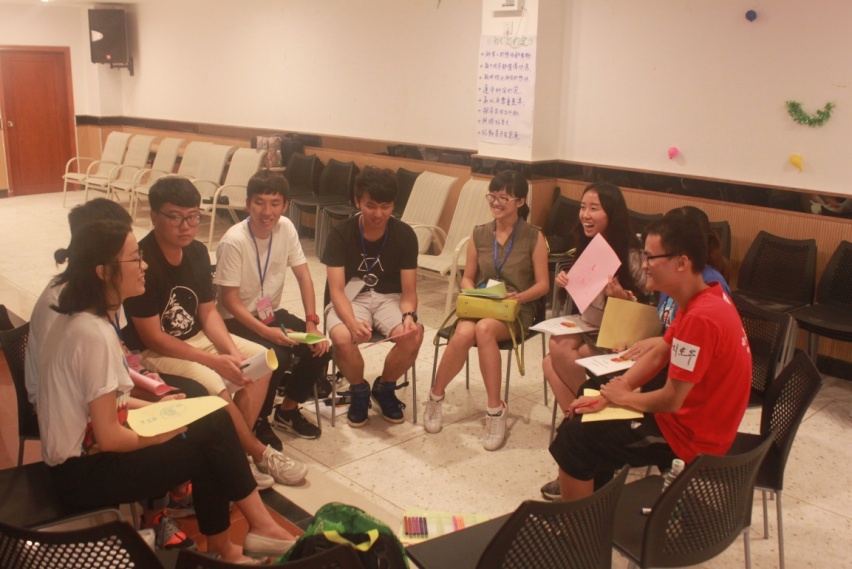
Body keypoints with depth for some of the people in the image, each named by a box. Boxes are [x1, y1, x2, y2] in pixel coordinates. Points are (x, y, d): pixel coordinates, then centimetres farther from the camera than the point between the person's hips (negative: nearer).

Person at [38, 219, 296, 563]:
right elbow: (108, 437, -24)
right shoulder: (94, 333, -26)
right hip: (85, 471, -8)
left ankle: (221, 547, 9)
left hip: (87, 449, 8)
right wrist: (162, 433, -8)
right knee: (209, 443, -4)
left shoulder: (86, 315, 3)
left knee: (216, 421, 1)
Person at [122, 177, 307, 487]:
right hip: (153, 353, -8)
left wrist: (233, 351, -13)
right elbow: (152, 337, -23)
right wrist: (214, 361, -25)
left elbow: (208, 311, 5)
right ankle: (259, 452, -5)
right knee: (213, 385, -29)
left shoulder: (198, 252, 0)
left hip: (195, 338, 8)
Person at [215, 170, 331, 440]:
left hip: (271, 313, 6)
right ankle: (258, 421, -3)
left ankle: (288, 410, 11)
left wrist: (311, 323, -12)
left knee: (320, 348, -13)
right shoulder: (234, 241, -23)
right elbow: (230, 300, -19)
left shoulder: (286, 228, -7)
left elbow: (304, 277, -2)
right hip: (237, 320, -6)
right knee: (275, 355, -30)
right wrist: (267, 332, -28)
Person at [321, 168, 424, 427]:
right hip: (350, 297, -1)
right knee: (342, 337, -34)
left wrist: (408, 315, -33)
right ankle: (359, 391, 0)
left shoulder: (405, 235, -11)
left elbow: (408, 290, -10)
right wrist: (352, 322, -40)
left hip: (389, 297, 1)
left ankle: (384, 388, 3)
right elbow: (337, 289, -20)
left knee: (414, 336, -29)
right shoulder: (341, 233, -15)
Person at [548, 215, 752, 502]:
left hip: (688, 436, -9)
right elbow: (657, 356, 8)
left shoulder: (701, 317, -30)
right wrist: (608, 394, -2)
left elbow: (671, 400, -26)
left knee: (573, 438, -5)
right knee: (587, 418, 18)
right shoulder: (704, 299, 2)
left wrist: (622, 396, -8)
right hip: (693, 418, 10)